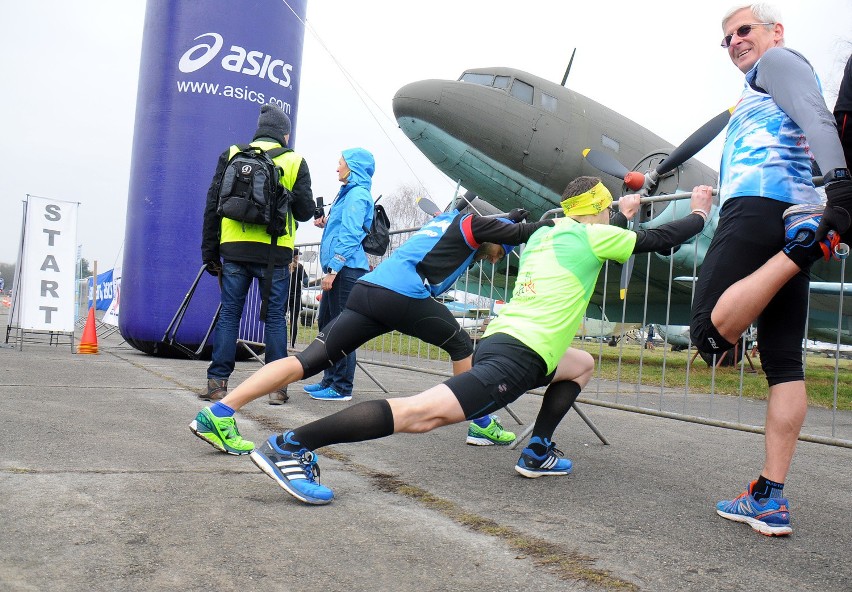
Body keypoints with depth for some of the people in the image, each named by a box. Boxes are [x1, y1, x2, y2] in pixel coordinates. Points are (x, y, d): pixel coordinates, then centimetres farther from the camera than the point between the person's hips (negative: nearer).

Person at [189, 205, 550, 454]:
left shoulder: (448, 221, 34)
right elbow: (518, 233, 7)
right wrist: (547, 226, 25)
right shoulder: (471, 224, 11)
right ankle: (481, 425, 21)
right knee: (461, 345, 16)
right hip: (402, 297, -7)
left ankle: (219, 414, -15)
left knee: (308, 361, -5)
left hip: (366, 288, 7)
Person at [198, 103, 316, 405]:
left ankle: (217, 381, 7)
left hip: (234, 250, 2)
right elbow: (305, 210, 2)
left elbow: (212, 206, 7)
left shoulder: (231, 155, 9)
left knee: (229, 314, 8)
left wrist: (210, 251, 11)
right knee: (275, 316, 6)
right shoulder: (294, 162, 3)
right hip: (274, 254, -1)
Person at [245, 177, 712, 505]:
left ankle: (538, 453, 20)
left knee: (582, 364, 31)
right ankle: (290, 445, -29)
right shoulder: (593, 236, 3)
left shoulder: (543, 234, 23)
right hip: (517, 356, -10)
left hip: (500, 340, 10)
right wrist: (699, 212, 30)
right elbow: (662, 238, 12)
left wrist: (618, 213, 55)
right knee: (423, 414, -22)